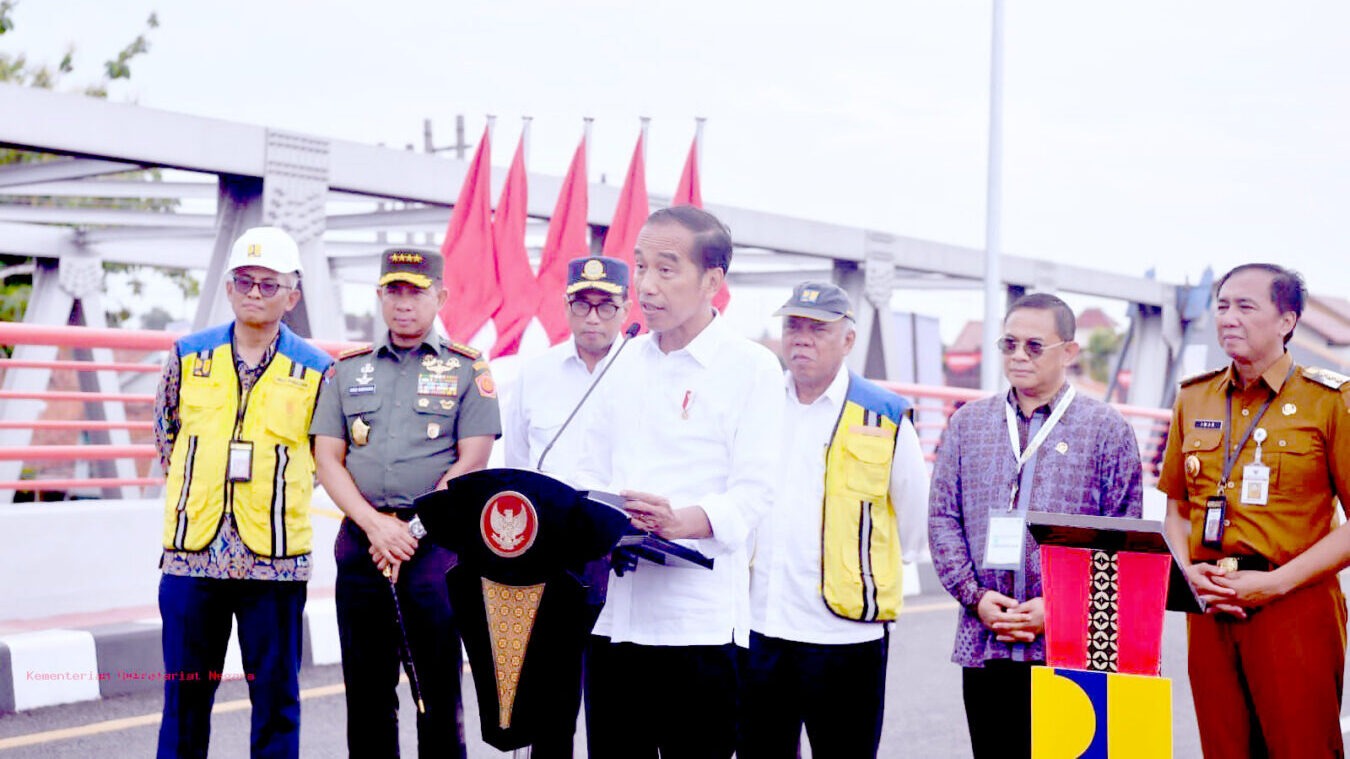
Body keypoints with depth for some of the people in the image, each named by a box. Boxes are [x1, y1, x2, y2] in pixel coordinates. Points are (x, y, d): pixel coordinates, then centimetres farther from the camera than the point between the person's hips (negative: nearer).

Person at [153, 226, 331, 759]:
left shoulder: (314, 370, 2)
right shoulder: (189, 356, 6)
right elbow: (165, 434, 19)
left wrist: (278, 488, 7)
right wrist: (200, 490, 13)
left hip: (274, 555, -1)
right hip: (192, 552, 1)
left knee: (275, 691, 5)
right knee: (185, 691, 7)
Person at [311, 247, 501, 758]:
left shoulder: (467, 370, 5)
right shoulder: (347, 370, 14)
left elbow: (471, 463, -3)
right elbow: (328, 459, 7)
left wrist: (412, 529, -10)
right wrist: (374, 524, -8)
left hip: (437, 541, -3)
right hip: (360, 540, 3)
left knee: (439, 689, -2)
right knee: (366, 688, 7)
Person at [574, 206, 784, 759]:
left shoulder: (750, 367, -2)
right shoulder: (630, 362, 16)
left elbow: (753, 492, -9)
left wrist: (682, 522, -27)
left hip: (698, 616, -5)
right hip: (612, 610, 5)